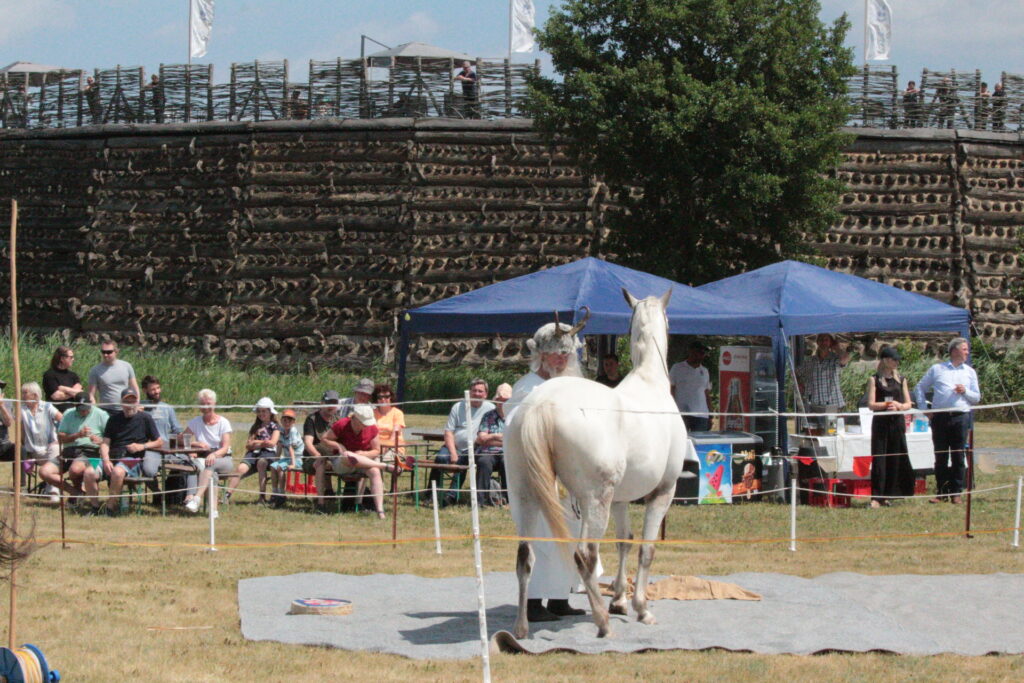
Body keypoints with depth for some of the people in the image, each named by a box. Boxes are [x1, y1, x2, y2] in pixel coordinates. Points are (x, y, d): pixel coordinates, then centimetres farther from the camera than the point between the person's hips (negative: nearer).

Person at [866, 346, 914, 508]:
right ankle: (876, 497, -7)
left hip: (897, 423, 4)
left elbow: (909, 404, 8)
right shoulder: (875, 380, 1)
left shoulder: (901, 380, 11)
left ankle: (889, 495, 11)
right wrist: (887, 404, -19)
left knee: (896, 459, 3)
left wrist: (898, 406, -12)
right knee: (879, 459, -6)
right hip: (881, 422, -4)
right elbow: (871, 404, -6)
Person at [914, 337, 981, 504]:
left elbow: (977, 398, 15)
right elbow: (919, 388, 16)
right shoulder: (937, 369, 11)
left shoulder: (970, 372, 15)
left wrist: (965, 392, -5)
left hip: (961, 417, 1)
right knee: (940, 457, 1)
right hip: (940, 417, -1)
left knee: (958, 457, 0)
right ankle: (941, 492, 8)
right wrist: (924, 409, 5)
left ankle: (956, 492, 5)